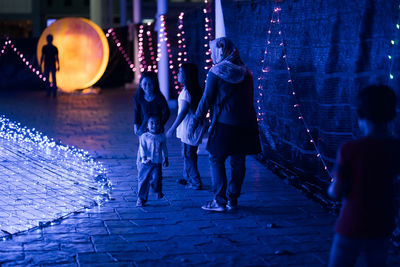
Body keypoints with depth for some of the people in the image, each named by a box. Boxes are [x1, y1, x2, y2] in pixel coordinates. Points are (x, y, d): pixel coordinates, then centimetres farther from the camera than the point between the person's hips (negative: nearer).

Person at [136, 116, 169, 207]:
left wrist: (166, 159, 18)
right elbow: (142, 148, -8)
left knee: (156, 178, -12)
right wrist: (144, 158, -20)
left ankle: (158, 191, 19)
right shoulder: (144, 136, -4)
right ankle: (141, 198, 15)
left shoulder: (162, 136, 5)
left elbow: (164, 148, 15)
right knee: (143, 180, 3)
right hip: (145, 163, -1)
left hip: (157, 162, 1)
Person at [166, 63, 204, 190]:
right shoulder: (197, 90, 8)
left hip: (188, 129, -9)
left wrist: (172, 129, -20)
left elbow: (183, 112, -23)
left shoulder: (186, 92, -20)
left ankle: (195, 182, 3)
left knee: (188, 155, -1)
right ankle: (187, 177, 30)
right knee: (188, 154, 19)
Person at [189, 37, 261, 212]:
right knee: (238, 163, 11)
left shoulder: (216, 72, -7)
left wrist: (196, 121, 1)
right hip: (245, 124, 5)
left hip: (224, 123, -5)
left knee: (216, 160, 4)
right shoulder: (245, 72, 9)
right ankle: (232, 200, 18)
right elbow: (249, 98, 13)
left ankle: (220, 201, 0)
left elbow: (207, 99, -7)